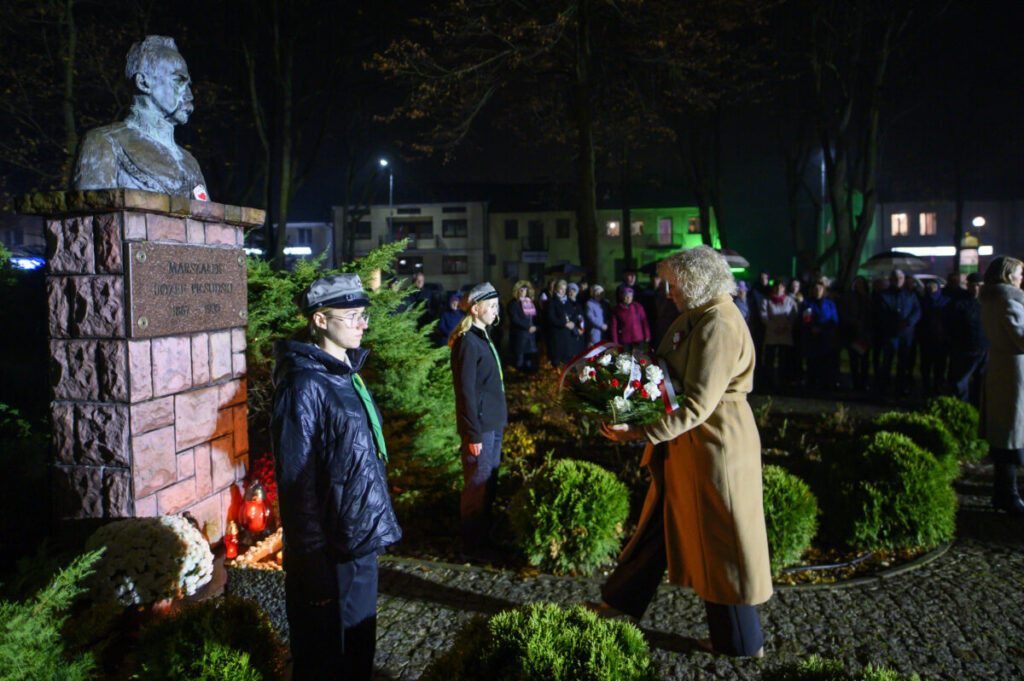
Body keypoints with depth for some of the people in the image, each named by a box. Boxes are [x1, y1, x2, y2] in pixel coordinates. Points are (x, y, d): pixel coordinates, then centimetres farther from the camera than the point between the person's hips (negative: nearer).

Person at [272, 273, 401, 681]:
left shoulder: (346, 371, 8)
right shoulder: (305, 384, -19)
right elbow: (297, 483, -20)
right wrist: (315, 564, -19)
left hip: (361, 542, 8)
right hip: (330, 549, -8)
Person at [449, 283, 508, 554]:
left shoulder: (482, 336, 13)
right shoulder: (467, 341, -17)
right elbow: (466, 391, -19)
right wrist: (473, 434, -19)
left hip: (493, 423, 10)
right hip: (480, 426, -10)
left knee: (489, 482, 18)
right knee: (478, 484, 2)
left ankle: (484, 537, 31)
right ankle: (473, 545, 15)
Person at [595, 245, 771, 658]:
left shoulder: (719, 327, -23)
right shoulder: (694, 318, 8)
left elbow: (697, 404, -27)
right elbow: (671, 373, 17)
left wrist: (640, 432, -28)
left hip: (714, 448, -10)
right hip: (685, 447, 10)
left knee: (720, 543, 6)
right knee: (659, 524, 19)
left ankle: (741, 642, 25)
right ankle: (619, 601, 35)